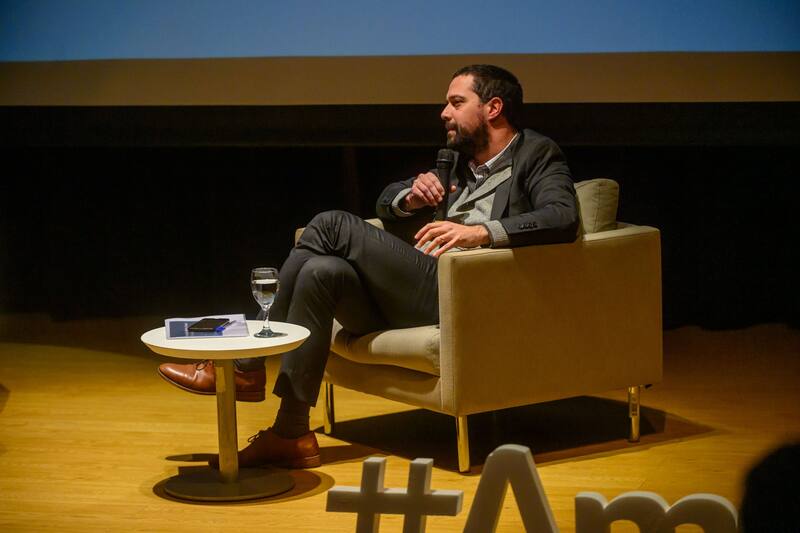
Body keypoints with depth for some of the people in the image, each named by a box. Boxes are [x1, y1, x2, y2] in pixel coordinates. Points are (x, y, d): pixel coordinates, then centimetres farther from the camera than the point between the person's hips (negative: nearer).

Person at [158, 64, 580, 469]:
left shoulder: (536, 155, 5)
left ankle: (247, 368, -12)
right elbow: (387, 205, 34)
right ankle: (290, 435, -20)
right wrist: (412, 195, 9)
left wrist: (482, 231, -27)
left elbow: (563, 218, -14)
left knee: (333, 225, -17)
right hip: (409, 295, 8)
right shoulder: (457, 159, 29)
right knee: (322, 272, -19)